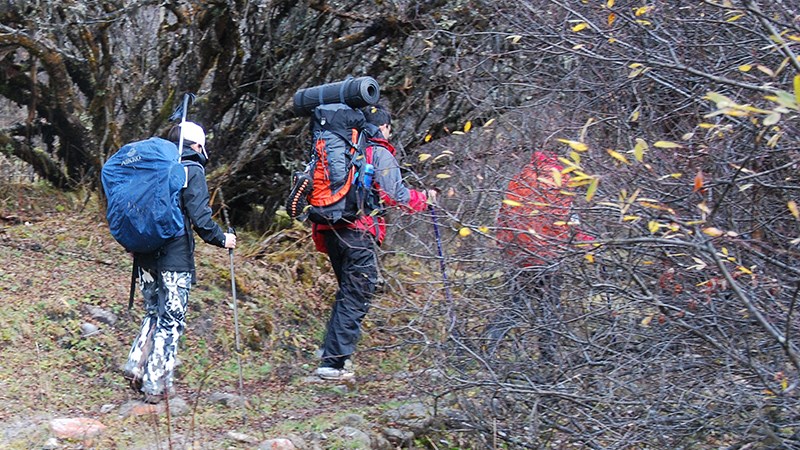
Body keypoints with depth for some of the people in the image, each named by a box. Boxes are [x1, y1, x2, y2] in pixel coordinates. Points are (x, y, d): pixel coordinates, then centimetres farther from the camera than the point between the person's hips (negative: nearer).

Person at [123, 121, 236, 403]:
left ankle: (137, 367, 11)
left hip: (146, 256, 6)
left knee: (154, 314, 21)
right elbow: (199, 217, -16)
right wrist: (222, 239, -2)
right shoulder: (192, 171, -8)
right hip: (174, 258, -6)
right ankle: (156, 385, 3)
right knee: (171, 321, 2)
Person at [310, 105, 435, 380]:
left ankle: (335, 351, 18)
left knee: (348, 293, 21)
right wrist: (424, 199, 9)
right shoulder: (380, 153, -1)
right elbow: (395, 195, -8)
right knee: (356, 297, -4)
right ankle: (333, 363, -8)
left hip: (329, 229, 7)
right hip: (358, 231, -7)